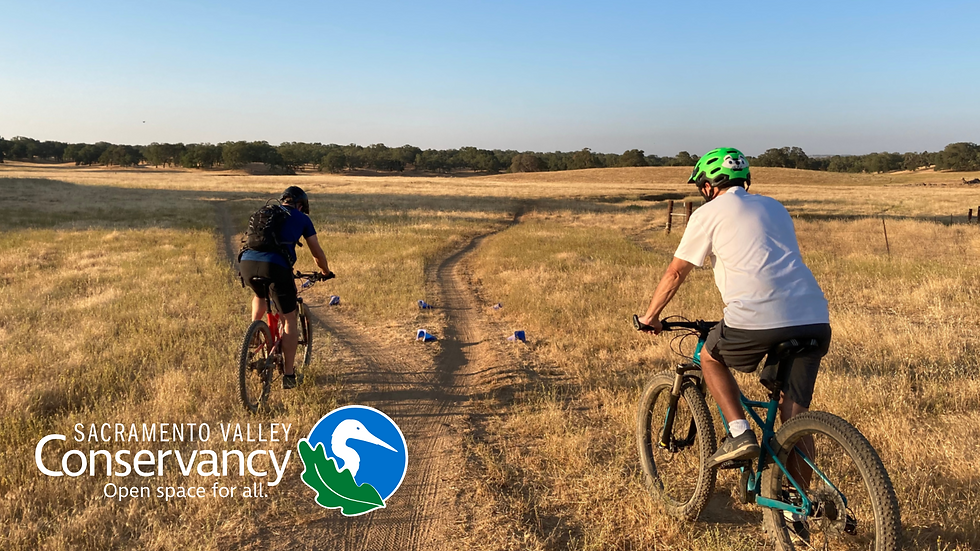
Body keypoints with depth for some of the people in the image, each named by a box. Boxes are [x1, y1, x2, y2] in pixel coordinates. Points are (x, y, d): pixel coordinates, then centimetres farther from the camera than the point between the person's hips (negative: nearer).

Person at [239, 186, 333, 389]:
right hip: (275, 266, -4)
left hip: (246, 262, 5)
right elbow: (317, 252, 25)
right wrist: (325, 272, 44)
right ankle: (288, 375, 12)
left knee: (260, 295, 40)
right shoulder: (302, 218, 19)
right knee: (290, 319, 11)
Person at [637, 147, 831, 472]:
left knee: (710, 357, 23)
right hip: (814, 319, 6)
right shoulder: (774, 207, 27)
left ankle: (739, 434, 10)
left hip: (758, 318, -6)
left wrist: (651, 316, 28)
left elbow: (675, 273, 14)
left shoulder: (708, 213, 9)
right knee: (794, 414, 13)